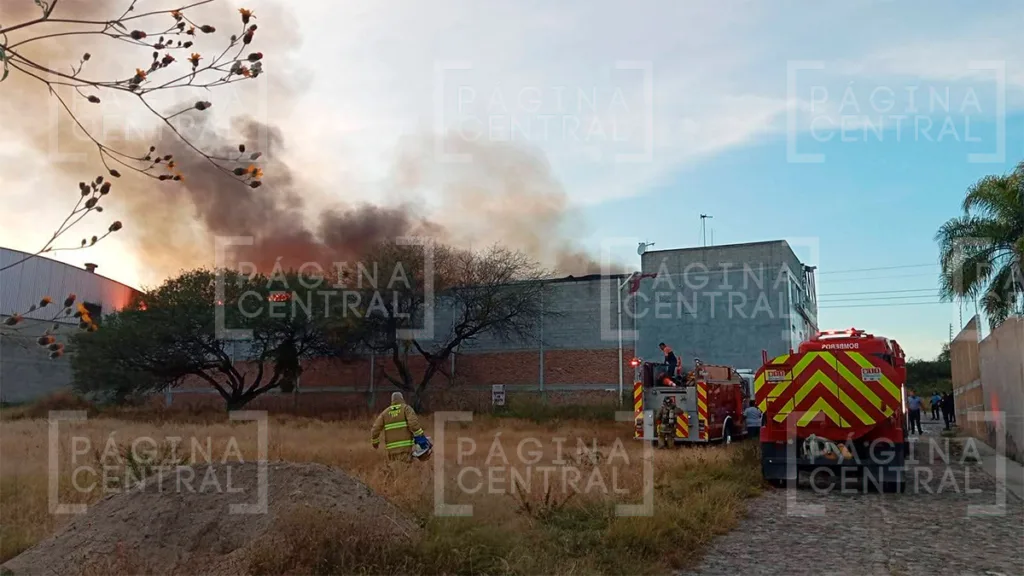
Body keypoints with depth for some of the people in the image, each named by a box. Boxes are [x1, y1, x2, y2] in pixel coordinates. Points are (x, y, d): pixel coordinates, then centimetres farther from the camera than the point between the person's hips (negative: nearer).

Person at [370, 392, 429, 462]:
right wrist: (420, 436, -14)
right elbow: (413, 422, -14)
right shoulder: (406, 408, 5)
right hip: (405, 445, -4)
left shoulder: (385, 412, 15)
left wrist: (374, 442, 25)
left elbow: (375, 429, 9)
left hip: (391, 447, 4)